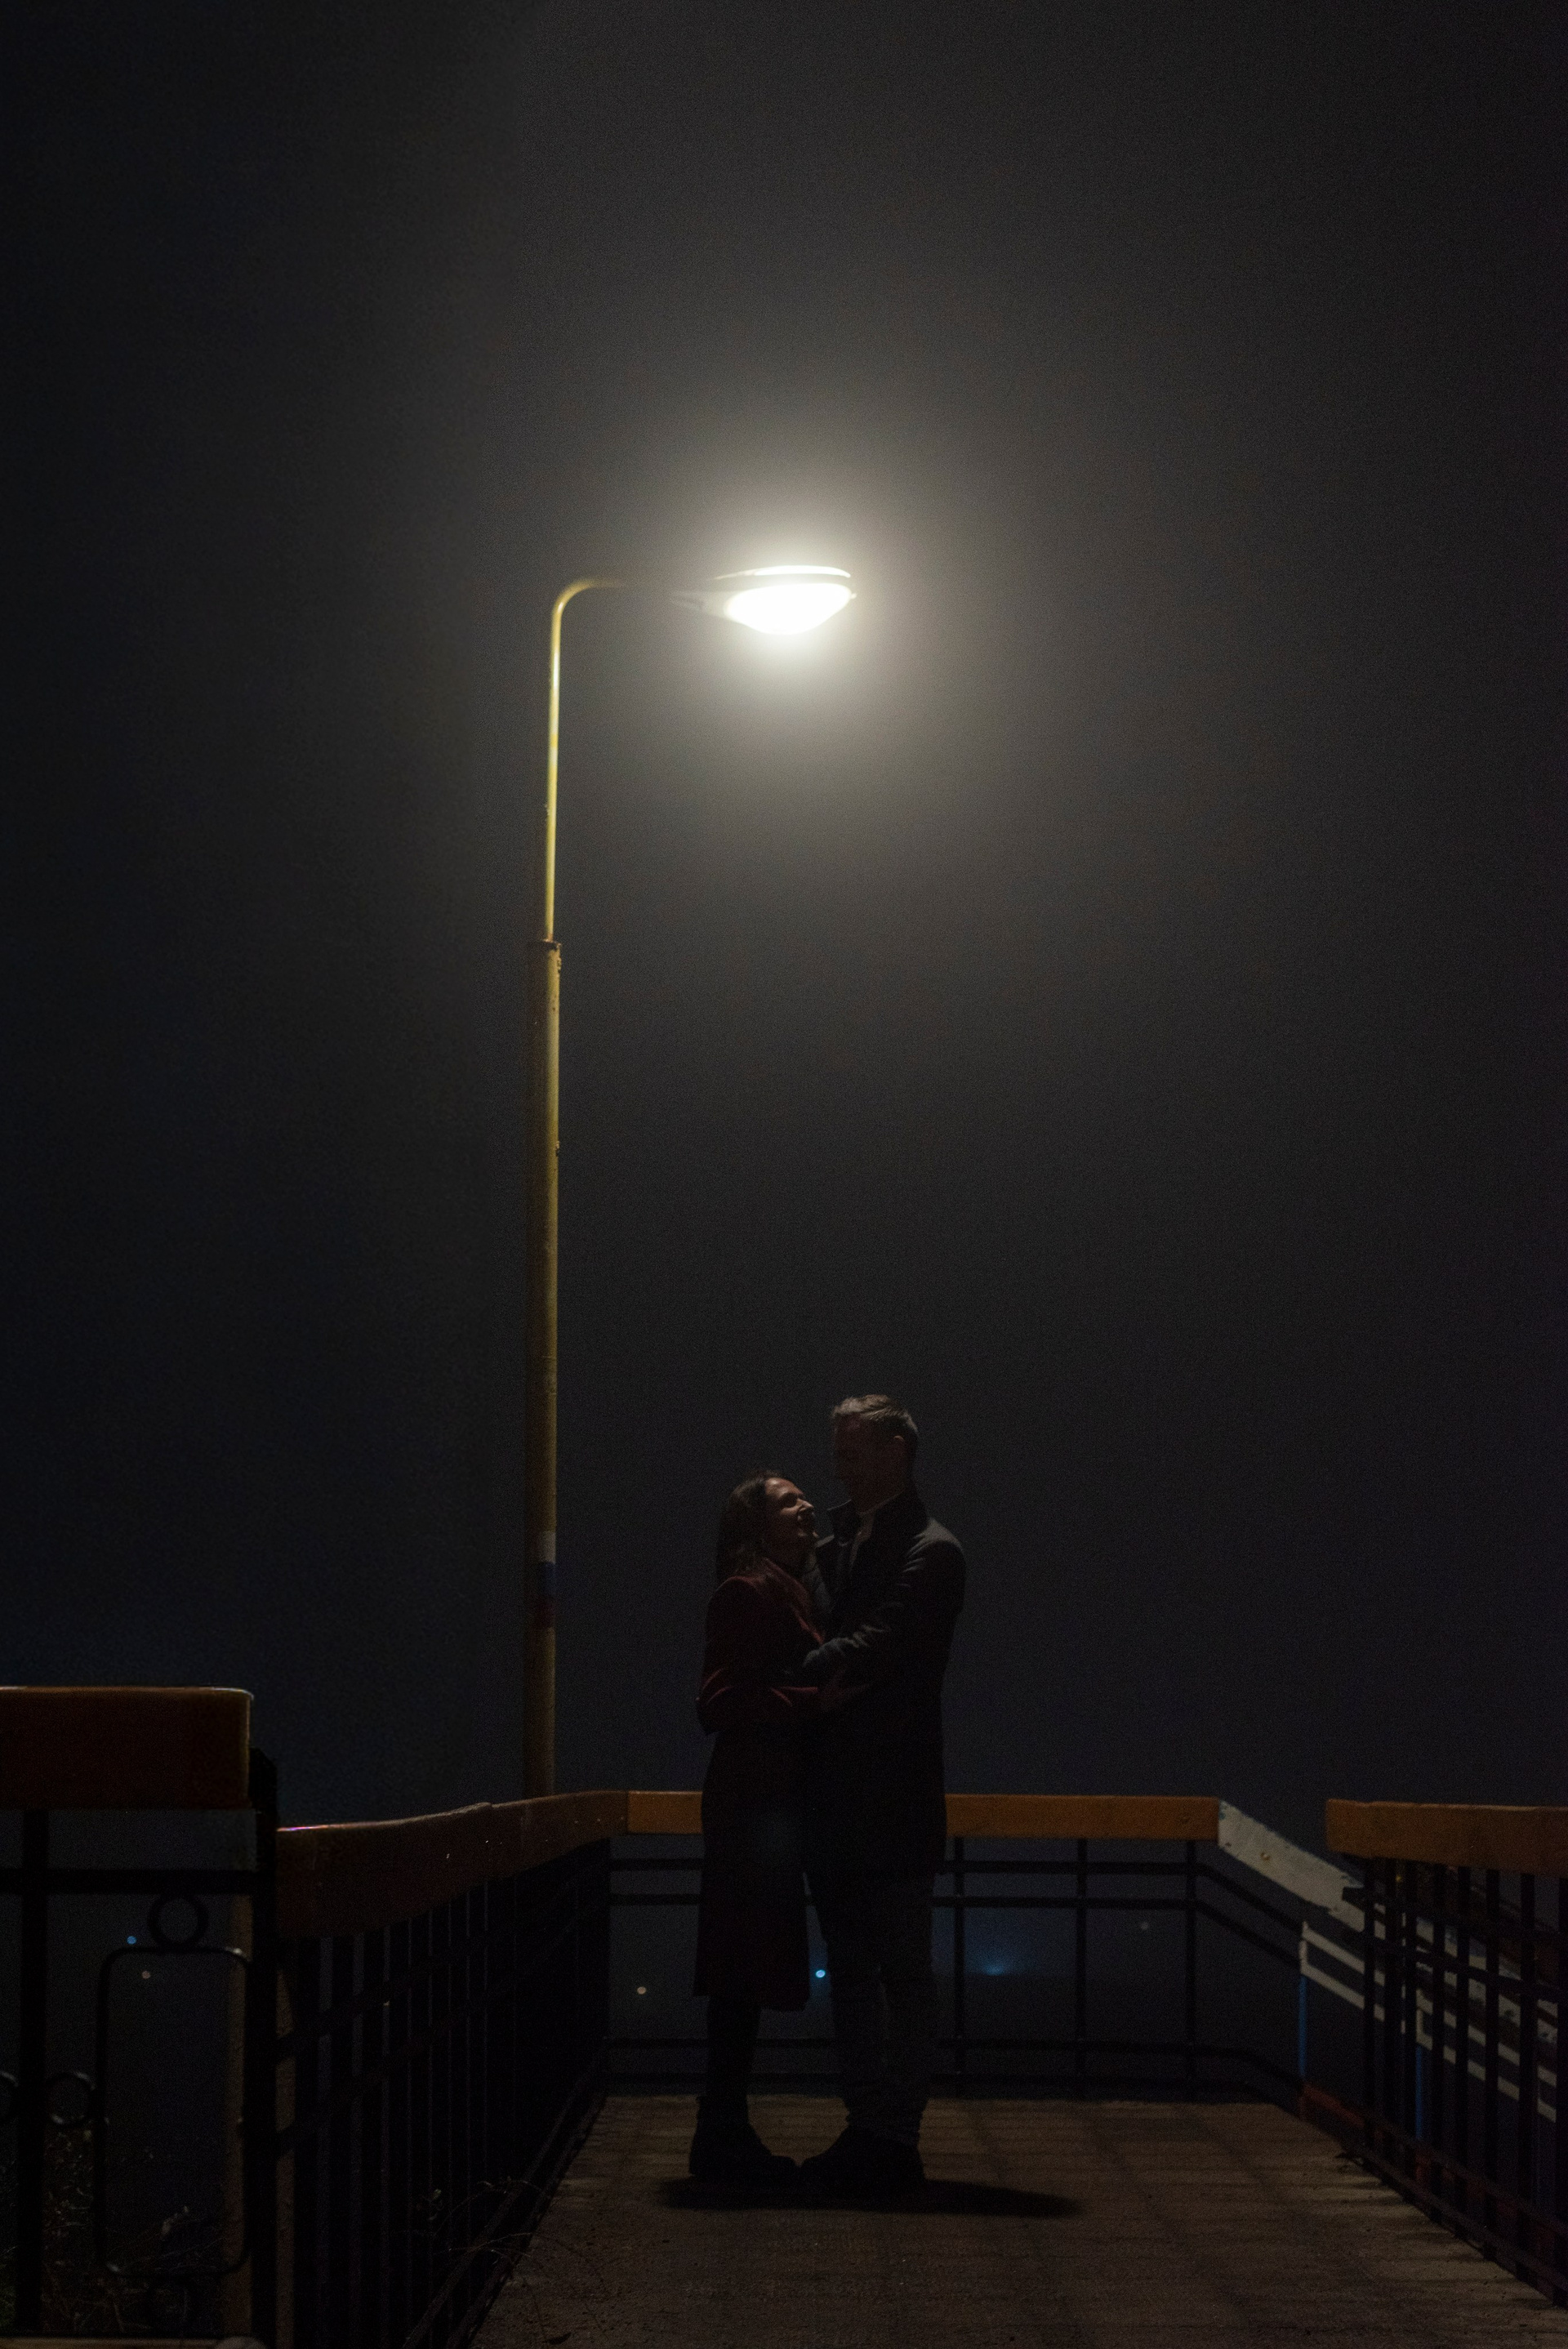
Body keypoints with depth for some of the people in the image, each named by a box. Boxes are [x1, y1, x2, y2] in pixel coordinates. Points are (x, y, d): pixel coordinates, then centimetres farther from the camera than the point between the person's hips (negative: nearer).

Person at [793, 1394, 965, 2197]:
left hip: (891, 1799, -8)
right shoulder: (831, 1549, 17)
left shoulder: (929, 1552, -9)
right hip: (835, 1799, 8)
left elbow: (868, 1650, -19)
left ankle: (895, 2140, 1)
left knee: (903, 1972, -2)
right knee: (853, 1971, 12)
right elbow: (818, 1648, 13)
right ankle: (867, 2132, 19)